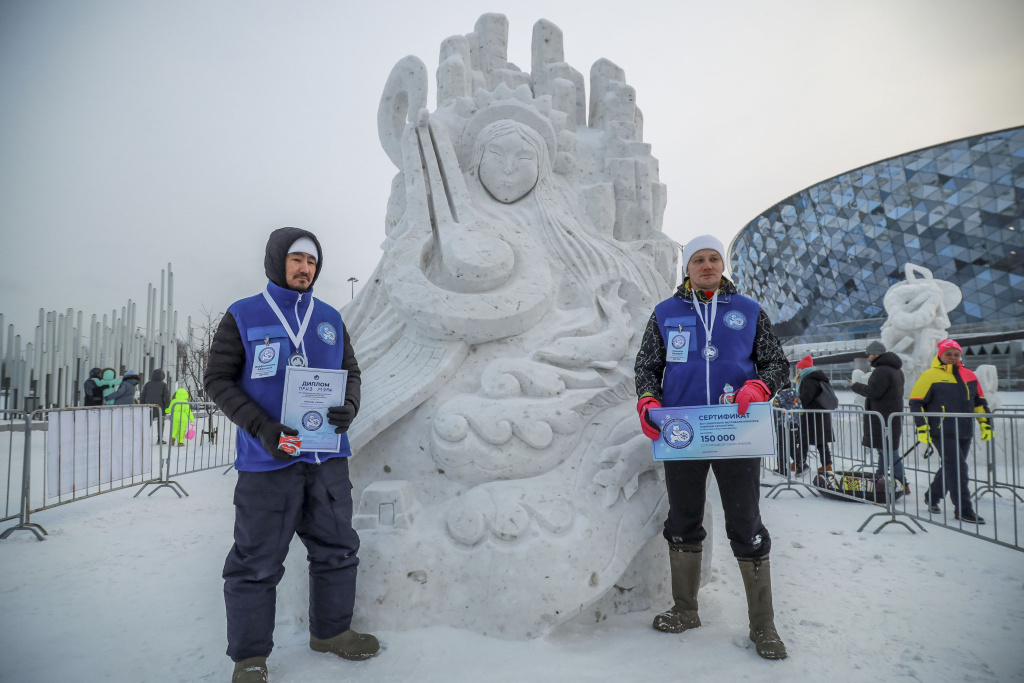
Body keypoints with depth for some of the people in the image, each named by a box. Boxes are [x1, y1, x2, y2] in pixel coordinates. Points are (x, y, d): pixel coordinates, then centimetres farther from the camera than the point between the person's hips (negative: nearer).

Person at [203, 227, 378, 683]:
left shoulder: (330, 319, 11)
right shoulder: (241, 317, 0)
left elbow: (351, 372, 14)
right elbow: (217, 379, -3)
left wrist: (349, 407, -9)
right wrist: (262, 428, -16)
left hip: (327, 457, 5)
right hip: (267, 459, -4)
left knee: (336, 549, 14)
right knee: (257, 562, 2)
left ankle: (330, 630, 33)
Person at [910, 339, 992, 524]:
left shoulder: (969, 376, 11)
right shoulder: (930, 376, -5)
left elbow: (980, 402, 21)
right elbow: (916, 402, -5)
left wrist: (986, 424, 15)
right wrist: (922, 427, -10)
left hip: (964, 432, 6)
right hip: (942, 432, -6)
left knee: (950, 468, 13)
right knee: (957, 468, -10)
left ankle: (932, 497, 32)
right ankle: (963, 510, -3)